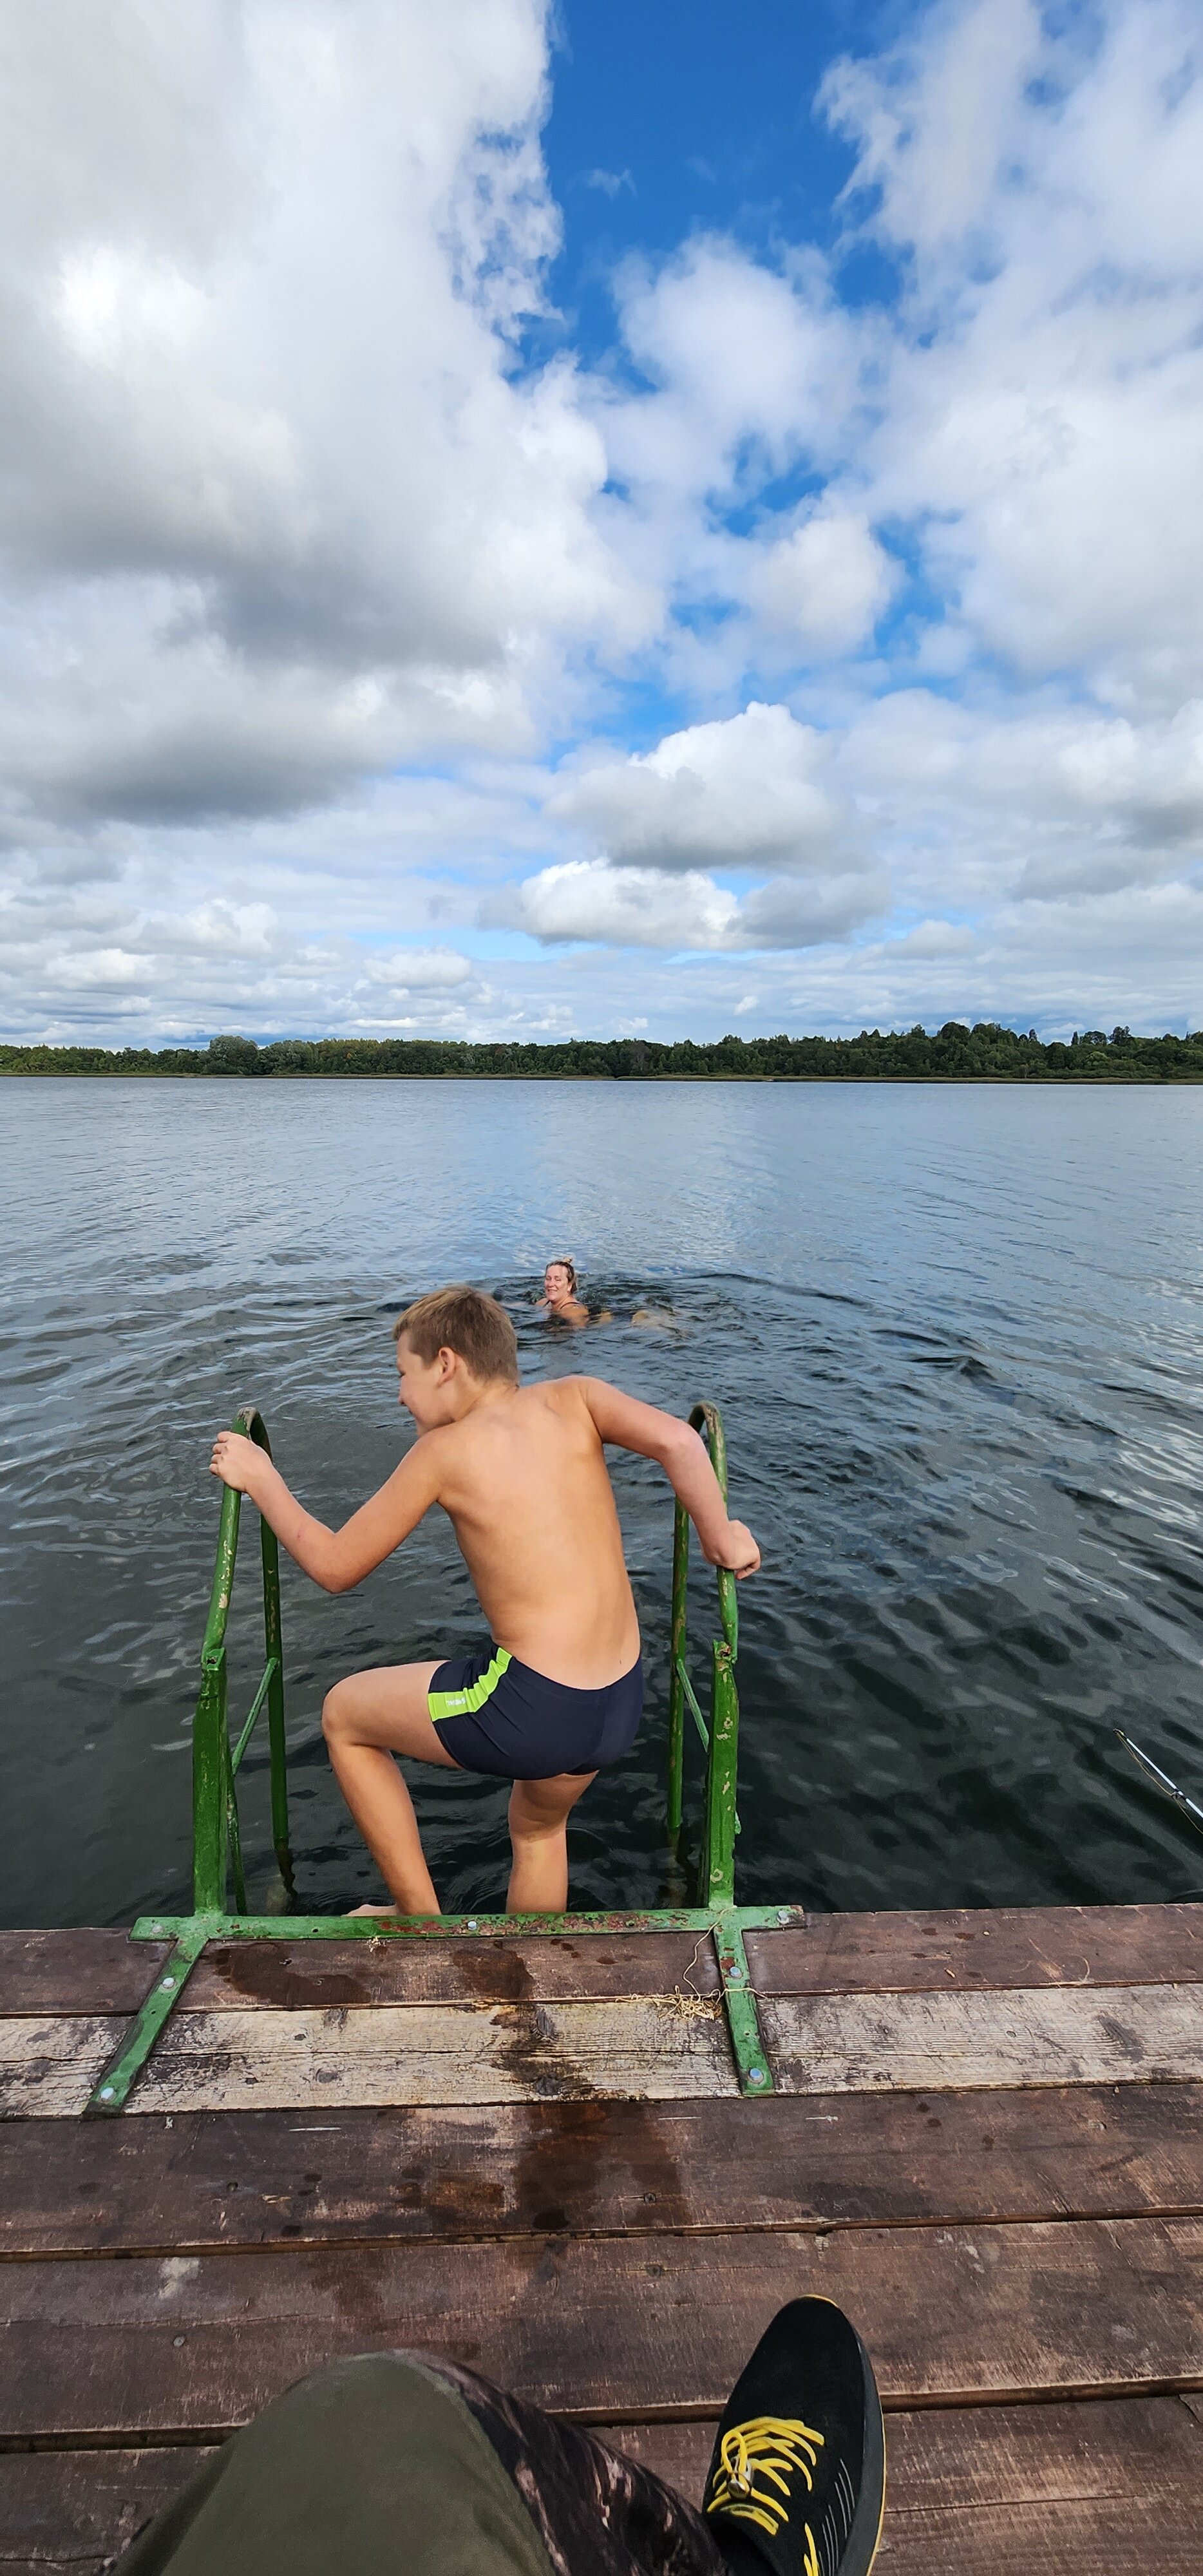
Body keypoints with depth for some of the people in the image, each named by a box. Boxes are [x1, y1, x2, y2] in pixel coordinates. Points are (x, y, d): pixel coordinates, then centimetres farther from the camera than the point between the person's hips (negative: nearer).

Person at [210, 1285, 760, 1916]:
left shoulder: (445, 1449, -8)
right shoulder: (571, 1399, 1)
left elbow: (334, 1567, 2)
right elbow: (676, 1440, -17)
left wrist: (262, 1481, 14)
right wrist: (720, 1539, -4)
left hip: (534, 1710, -5)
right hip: (623, 1707, 6)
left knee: (343, 1714, 21)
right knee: (539, 1826, 36)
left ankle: (419, 1916, 30)